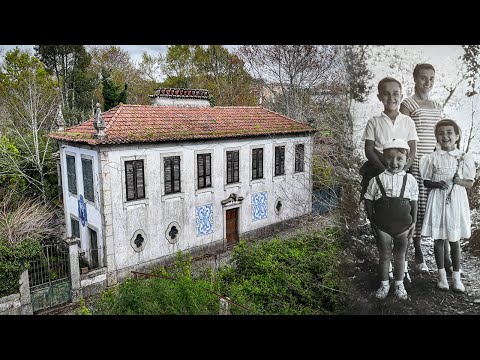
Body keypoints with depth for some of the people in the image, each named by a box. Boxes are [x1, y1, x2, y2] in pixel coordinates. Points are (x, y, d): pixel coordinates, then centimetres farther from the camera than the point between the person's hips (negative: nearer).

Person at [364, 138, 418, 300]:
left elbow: (414, 202, 6)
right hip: (382, 226, -1)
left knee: (399, 256, 15)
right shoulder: (377, 179, -7)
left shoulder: (409, 179, -3)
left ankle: (399, 284, 33)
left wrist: (413, 222, 5)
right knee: (384, 256, 11)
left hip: (403, 226, 1)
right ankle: (384, 284, 29)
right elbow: (369, 201, 0)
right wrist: (372, 220, -2)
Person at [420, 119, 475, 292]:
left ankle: (456, 276, 23)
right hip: (438, 201, 0)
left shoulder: (464, 158, 0)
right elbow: (426, 181, 2)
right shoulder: (432, 158, -2)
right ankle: (442, 275, 22)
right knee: (438, 239, 7)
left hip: (456, 201, 0)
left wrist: (459, 181, -18)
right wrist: (435, 184, -18)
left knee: (454, 240, 9)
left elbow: (470, 183, 2)